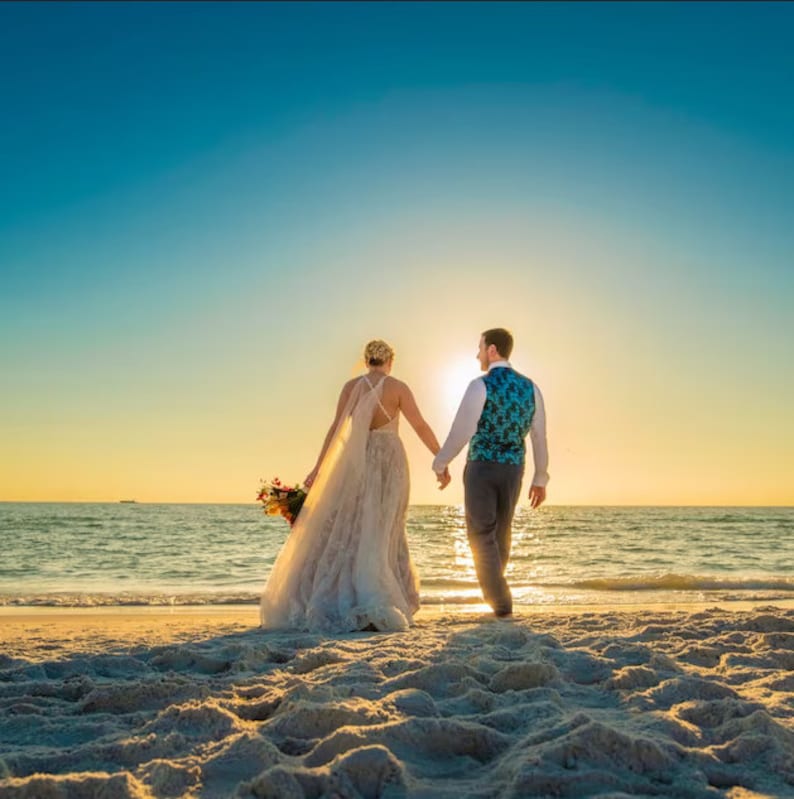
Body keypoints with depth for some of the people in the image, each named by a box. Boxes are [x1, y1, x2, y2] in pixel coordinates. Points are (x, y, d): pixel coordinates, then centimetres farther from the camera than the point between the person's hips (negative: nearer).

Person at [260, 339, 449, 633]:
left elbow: (336, 428, -2)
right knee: (381, 535, 5)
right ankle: (377, 606, -3)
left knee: (343, 531, 6)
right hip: (389, 462, -1)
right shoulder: (397, 387, -2)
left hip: (357, 462, 1)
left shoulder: (351, 386, 3)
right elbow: (421, 427, -6)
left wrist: (319, 468, 0)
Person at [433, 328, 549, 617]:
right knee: (501, 530, 22)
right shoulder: (530, 388, 4)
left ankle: (501, 599, -5)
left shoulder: (480, 386, -14)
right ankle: (493, 585, 38)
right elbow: (539, 438, 7)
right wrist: (540, 480, 16)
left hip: (481, 468, -5)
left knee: (482, 536, 3)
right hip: (513, 471, 5)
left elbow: (460, 433, -14)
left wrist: (440, 463, 3)